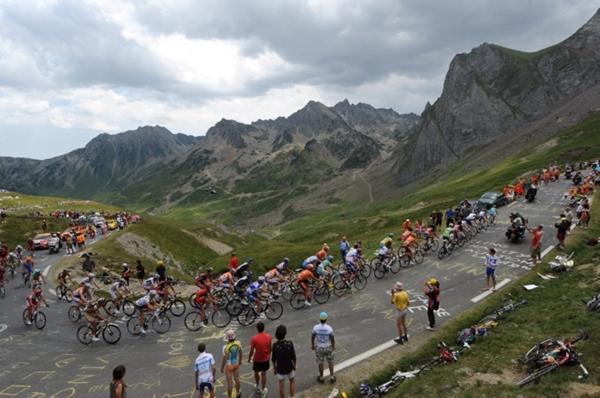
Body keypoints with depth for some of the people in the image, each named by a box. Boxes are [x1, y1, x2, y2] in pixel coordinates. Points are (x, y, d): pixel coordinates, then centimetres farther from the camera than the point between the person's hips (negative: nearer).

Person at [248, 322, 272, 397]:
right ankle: (264, 389, 13)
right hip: (266, 358, 2)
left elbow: (251, 351, -14)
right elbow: (270, 348, 0)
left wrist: (249, 358, 3)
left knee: (256, 372, 23)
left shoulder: (254, 338, -22)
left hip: (257, 359, -2)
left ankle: (258, 387, 38)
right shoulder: (268, 336, -12)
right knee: (264, 374, 18)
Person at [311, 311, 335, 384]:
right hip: (328, 347, 0)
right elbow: (333, 339, -14)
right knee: (330, 362, 22)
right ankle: (332, 377, 30)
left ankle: (321, 377, 34)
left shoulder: (315, 328, -22)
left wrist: (312, 345, 8)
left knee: (320, 363, 19)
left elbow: (312, 337, -9)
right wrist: (333, 346, 5)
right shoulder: (329, 328, -24)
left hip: (319, 348, 0)